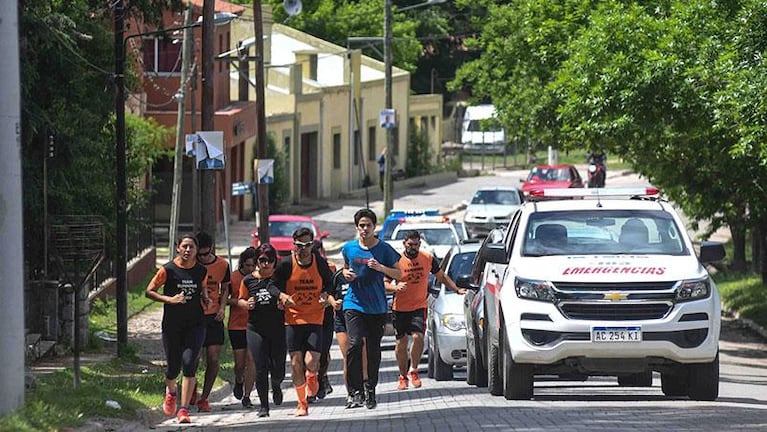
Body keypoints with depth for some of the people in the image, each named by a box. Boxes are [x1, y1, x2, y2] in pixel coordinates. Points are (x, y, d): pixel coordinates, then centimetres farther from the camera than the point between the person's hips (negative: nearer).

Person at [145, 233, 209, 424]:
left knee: (189, 363, -15)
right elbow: (149, 291, -2)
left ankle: (184, 409, -13)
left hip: (195, 325, 1)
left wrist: (205, 298, 1)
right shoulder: (168, 270, -6)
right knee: (173, 367, 6)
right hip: (172, 325, -1)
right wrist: (169, 299, -15)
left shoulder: (201, 271, 3)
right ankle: (171, 391, 44)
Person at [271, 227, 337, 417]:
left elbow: (329, 286, 14)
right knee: (296, 363, -3)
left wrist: (327, 297, -5)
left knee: (311, 363, -12)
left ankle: (312, 377, 26)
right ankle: (301, 403, 11)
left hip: (315, 318, 0)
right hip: (293, 319, 0)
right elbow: (274, 287, 6)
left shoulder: (320, 264, -1)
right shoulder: (285, 265, -5)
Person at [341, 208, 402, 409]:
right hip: (354, 303, 0)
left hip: (377, 307, 0)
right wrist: (347, 274, -1)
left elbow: (399, 274, 2)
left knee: (374, 350, 5)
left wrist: (380, 267, -15)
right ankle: (356, 392, -17)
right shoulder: (349, 248, 5)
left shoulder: (384, 249, -1)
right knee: (355, 343, -18)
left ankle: (371, 391, 20)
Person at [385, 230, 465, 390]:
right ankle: (403, 376, 20)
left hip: (419, 306, 0)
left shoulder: (428, 259, 2)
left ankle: (414, 371, -5)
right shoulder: (396, 261, -5)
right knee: (401, 343, 5)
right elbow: (385, 283, -1)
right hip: (400, 309, 0)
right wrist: (395, 287, -22)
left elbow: (442, 277, 16)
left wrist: (457, 290, 10)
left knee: (418, 336, -21)